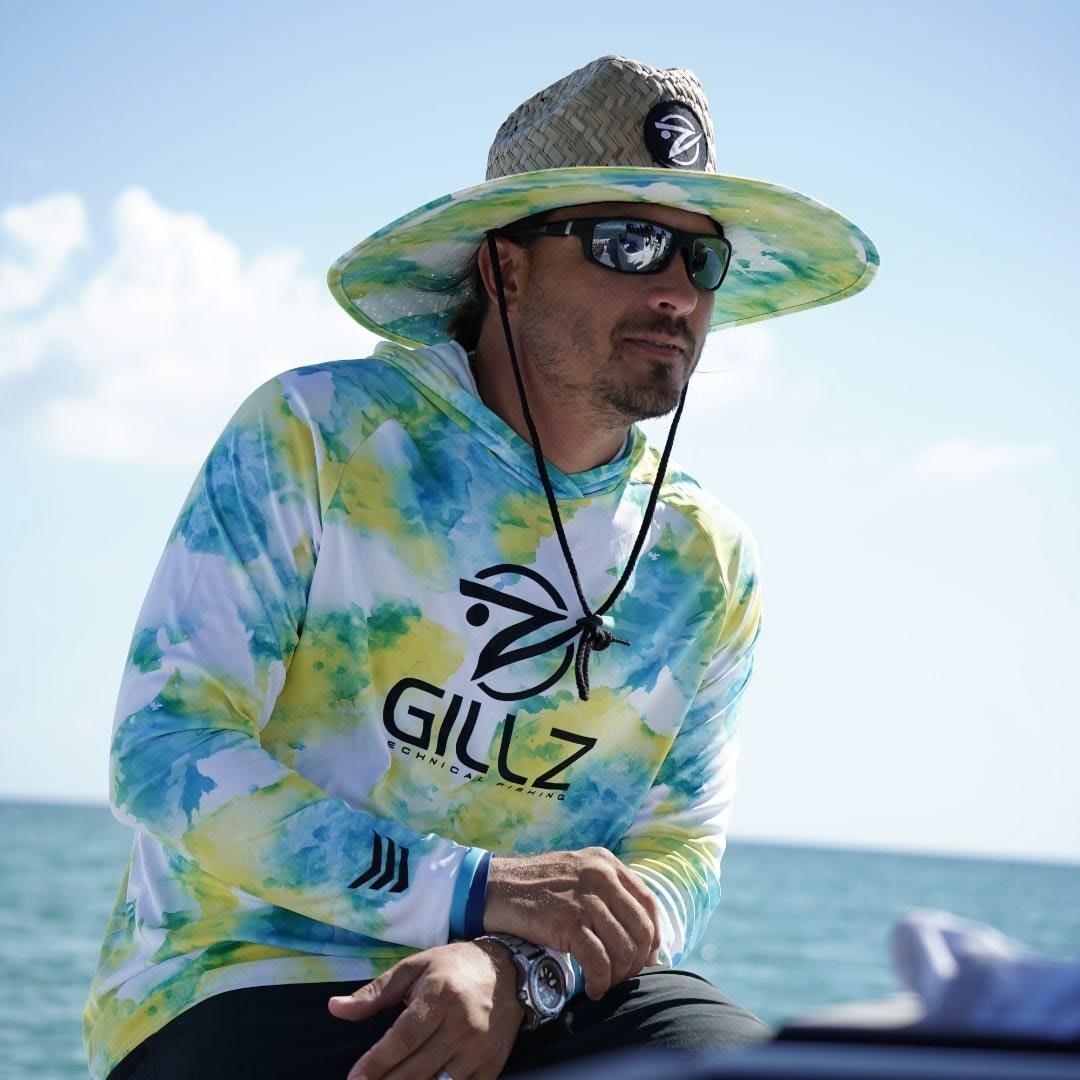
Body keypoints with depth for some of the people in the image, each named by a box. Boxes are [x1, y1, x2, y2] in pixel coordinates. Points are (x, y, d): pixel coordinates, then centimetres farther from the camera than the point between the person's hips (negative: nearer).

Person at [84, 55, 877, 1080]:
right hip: (247, 985, -3)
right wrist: (476, 889, -20)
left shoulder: (706, 564, 9)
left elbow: (677, 859, 5)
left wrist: (516, 969, -19)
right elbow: (166, 752, -11)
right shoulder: (314, 438, -4)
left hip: (542, 997, 3)